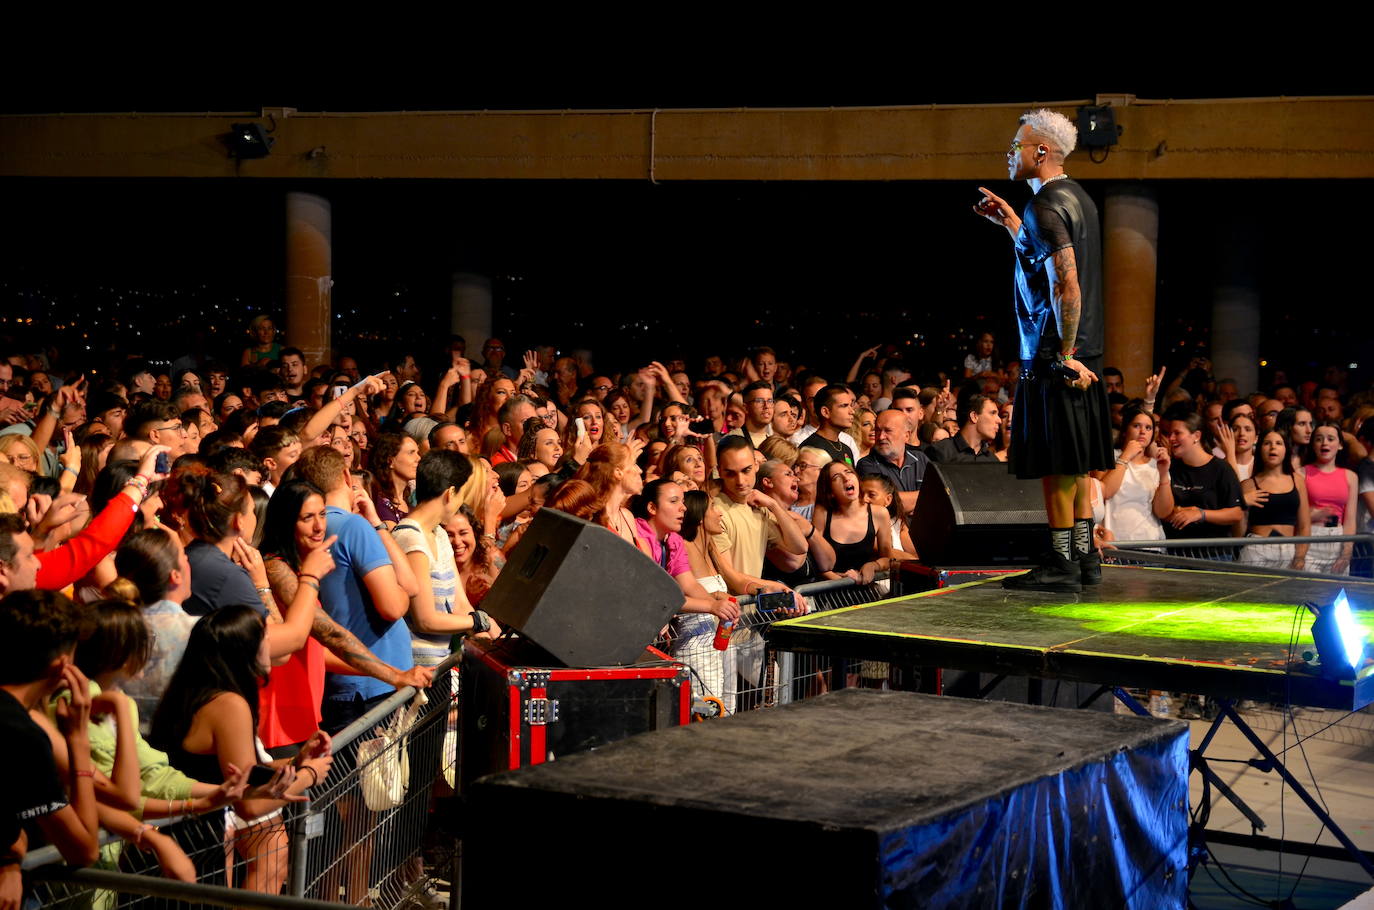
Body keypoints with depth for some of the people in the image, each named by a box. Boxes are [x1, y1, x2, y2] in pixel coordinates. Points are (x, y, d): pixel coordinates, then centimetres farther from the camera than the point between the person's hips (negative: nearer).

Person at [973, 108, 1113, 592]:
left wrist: (1063, 355, -22)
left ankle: (1061, 564, 1)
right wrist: (1010, 223, 24)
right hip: (1081, 350, 10)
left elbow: (1067, 286, -25)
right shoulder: (1077, 198, 14)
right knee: (1075, 460, 14)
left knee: (1056, 462, -4)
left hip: (1054, 355, -10)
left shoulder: (1045, 206, -16)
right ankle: (1084, 555, 19)